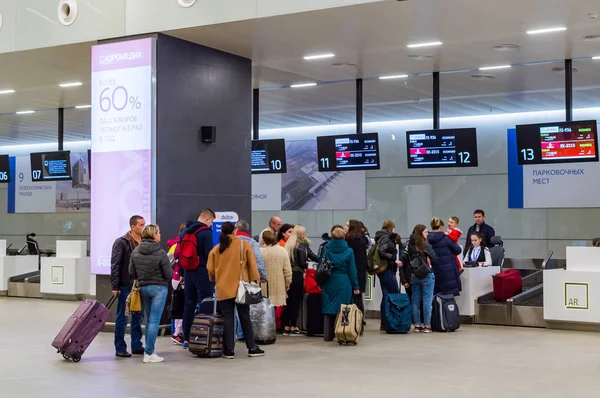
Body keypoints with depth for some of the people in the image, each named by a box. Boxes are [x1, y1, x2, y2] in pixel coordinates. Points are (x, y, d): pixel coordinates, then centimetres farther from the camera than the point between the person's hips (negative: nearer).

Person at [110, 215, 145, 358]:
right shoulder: (121, 242, -8)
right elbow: (115, 265, -10)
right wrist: (115, 286, -13)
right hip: (126, 286, -5)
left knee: (138, 317, 12)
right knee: (122, 318, 2)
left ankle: (137, 346, 21)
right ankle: (120, 349, 9)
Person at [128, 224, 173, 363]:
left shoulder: (136, 252, -1)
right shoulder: (160, 253, -17)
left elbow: (131, 272, 4)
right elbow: (169, 274, -13)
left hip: (143, 288, 6)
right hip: (159, 288, -6)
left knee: (149, 320, 17)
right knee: (154, 321, -2)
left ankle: (149, 350, 22)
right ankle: (149, 353, -1)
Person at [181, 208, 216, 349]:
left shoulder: (184, 231, 12)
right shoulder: (206, 232, -12)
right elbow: (209, 254, -17)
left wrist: (182, 274, 20)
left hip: (188, 272, 7)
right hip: (202, 273, -7)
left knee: (189, 305, 11)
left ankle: (186, 339, 14)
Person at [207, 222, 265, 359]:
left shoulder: (216, 249, 6)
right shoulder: (244, 244, 1)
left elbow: (210, 270, 8)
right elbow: (252, 265, -1)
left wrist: (214, 279, 28)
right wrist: (255, 282, 5)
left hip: (223, 289, 1)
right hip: (241, 288, -1)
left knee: (228, 319, 4)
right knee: (245, 318, 7)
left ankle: (229, 350, 2)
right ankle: (252, 348, 12)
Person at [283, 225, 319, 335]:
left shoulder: (288, 244, 11)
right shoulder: (302, 245, -7)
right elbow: (302, 262, -13)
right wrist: (307, 265, 7)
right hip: (297, 275, -6)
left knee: (289, 301, 10)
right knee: (296, 301, -1)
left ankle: (286, 328, 14)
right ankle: (293, 328, 1)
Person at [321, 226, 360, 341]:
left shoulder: (326, 249, -1)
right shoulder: (348, 251, -5)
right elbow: (352, 270, -3)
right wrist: (355, 286, 2)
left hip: (329, 283, 2)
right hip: (343, 283, -2)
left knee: (328, 310, 10)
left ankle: (328, 335, 14)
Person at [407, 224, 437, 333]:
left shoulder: (410, 245, 4)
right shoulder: (425, 245, -10)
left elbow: (408, 260, 6)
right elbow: (434, 259, -9)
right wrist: (429, 263, 9)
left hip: (413, 275, 5)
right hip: (426, 275, -5)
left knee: (415, 301, 9)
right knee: (427, 301, 1)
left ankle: (417, 325, 13)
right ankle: (427, 325, 1)